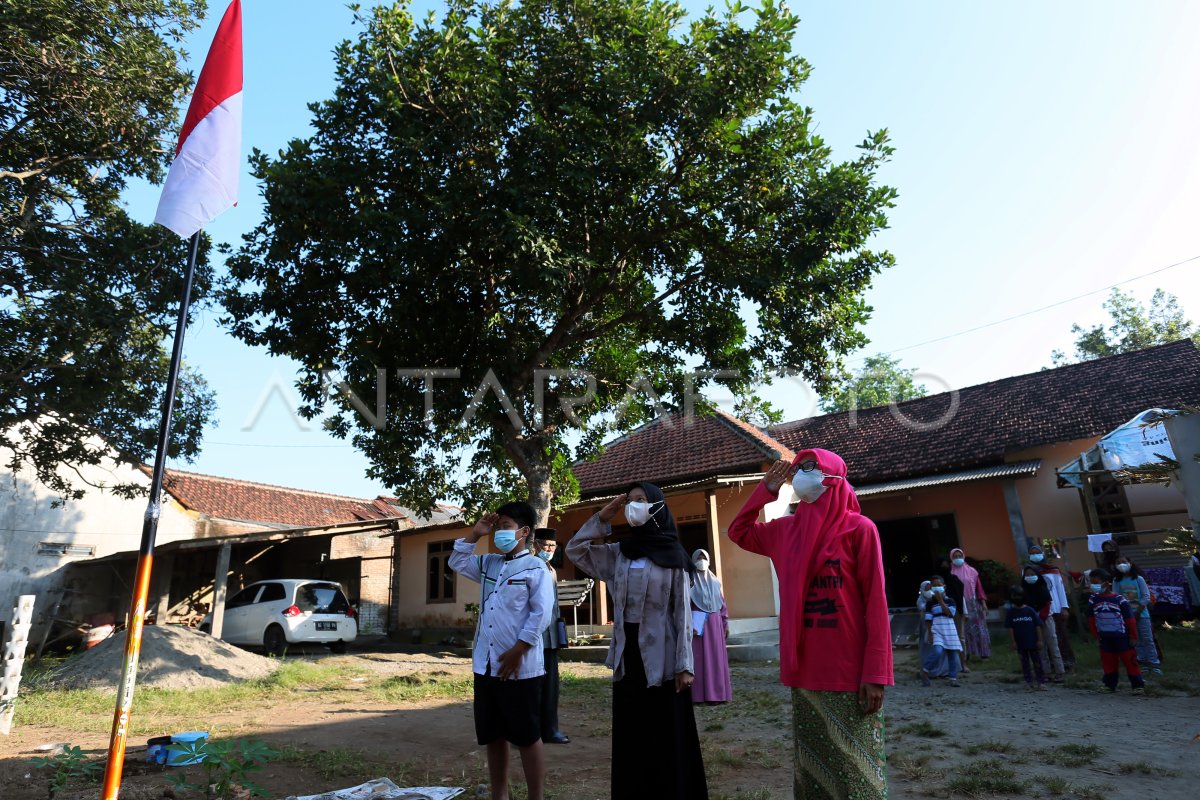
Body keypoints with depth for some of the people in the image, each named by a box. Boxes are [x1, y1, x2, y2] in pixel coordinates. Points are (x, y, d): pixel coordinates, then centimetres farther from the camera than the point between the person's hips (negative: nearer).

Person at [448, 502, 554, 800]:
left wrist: (517, 651, -17)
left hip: (520, 667, -7)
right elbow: (457, 562, 20)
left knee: (528, 737, 3)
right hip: (485, 665, 7)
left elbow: (541, 615, -14)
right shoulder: (487, 564, 13)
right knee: (493, 736, 16)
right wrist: (474, 533, 7)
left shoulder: (536, 568, -8)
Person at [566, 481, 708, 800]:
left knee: (667, 738, 3)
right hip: (627, 655, 4)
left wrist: (684, 665, -11)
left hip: (661, 658, -4)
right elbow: (574, 550, 9)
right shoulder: (618, 554, 7)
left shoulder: (673, 555, -4)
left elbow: (683, 612, -6)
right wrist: (603, 518, 0)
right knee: (630, 738, 12)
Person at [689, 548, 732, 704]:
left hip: (715, 623, 5)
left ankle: (718, 693, 13)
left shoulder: (714, 581, 13)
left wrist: (725, 623, 10)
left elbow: (722, 602, 16)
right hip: (698, 623, -5)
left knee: (717, 658, 6)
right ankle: (704, 694, 0)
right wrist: (689, 625, -17)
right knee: (701, 658, -3)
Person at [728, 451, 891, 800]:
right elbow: (738, 532, 20)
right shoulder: (787, 529, 8)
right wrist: (766, 489, 9)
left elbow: (876, 603, -9)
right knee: (813, 765, 15)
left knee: (855, 769, 3)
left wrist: (876, 673, -14)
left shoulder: (859, 528, -7)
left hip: (850, 671, -5)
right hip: (805, 671, 5)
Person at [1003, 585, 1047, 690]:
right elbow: (1010, 628, 0)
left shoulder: (1030, 610, -5)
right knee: (1025, 663, 9)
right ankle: (1028, 681, 18)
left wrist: (1040, 640, -4)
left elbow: (1038, 625, -2)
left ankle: (1041, 682, 11)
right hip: (1020, 643, 1)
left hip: (1033, 642, -1)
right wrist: (1013, 641, -3)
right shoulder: (1011, 612, -2)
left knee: (1037, 662, 4)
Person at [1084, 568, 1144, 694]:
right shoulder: (1093, 600, -2)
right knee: (1108, 662, 11)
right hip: (1105, 638, 4)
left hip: (1122, 637, -4)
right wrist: (1096, 635, 8)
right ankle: (1110, 684, 22)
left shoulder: (1120, 600, -12)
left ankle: (1138, 685, 10)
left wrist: (1133, 636, -3)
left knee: (1129, 661, 1)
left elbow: (1130, 619, -6)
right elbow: (1091, 619, 7)